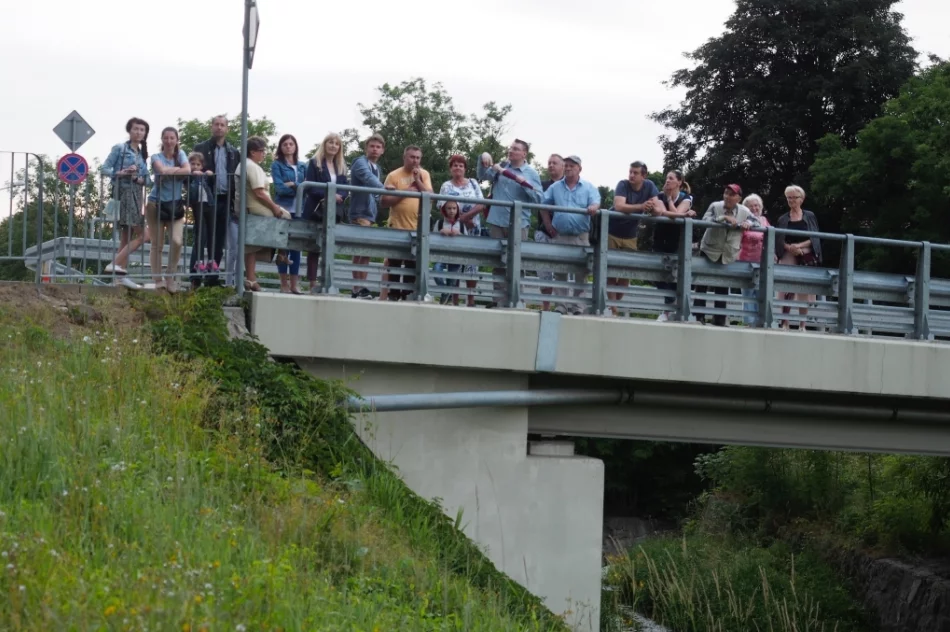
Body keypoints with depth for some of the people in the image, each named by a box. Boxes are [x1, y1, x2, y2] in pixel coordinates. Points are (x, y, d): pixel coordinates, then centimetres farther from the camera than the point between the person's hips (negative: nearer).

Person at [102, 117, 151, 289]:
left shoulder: (142, 154, 17)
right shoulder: (120, 149, -2)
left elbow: (148, 179, 12)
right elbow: (105, 169, -7)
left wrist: (139, 179, -9)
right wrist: (121, 173, -22)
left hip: (136, 195, 8)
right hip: (123, 193, -8)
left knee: (127, 237, 5)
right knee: (141, 235, -14)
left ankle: (120, 273, 4)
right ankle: (116, 265, -15)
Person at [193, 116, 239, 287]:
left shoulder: (234, 152, 13)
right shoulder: (200, 149, 6)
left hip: (226, 201, 3)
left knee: (218, 243, 4)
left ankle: (212, 280, 8)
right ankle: (195, 280, -3)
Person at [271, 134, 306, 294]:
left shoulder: (302, 166, 15)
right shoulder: (277, 165, 2)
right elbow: (280, 188, -8)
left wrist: (293, 185, -9)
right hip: (284, 209, -4)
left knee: (296, 247, 3)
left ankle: (294, 285, 6)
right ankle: (284, 285, -1)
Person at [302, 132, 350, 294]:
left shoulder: (341, 166, 14)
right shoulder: (314, 163, -1)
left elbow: (345, 190, 10)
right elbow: (310, 187, -10)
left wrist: (338, 197, -13)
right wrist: (328, 195, -21)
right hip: (316, 211, -4)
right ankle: (313, 284, 0)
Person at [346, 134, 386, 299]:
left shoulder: (378, 169, 20)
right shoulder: (360, 163, -8)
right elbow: (369, 178, -28)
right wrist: (383, 189, -44)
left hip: (371, 215, 9)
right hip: (360, 213, -9)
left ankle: (360, 288, 13)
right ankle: (359, 289, -13)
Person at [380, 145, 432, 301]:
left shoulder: (424, 175, 6)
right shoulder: (394, 175, -4)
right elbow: (385, 201, -9)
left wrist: (418, 180, -12)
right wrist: (405, 192, -16)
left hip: (417, 228, 3)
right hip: (397, 227, -3)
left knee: (413, 265, 7)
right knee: (393, 265, 3)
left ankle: (407, 296, 15)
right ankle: (392, 296, 8)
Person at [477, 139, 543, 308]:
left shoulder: (531, 173, 3)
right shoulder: (501, 166, 11)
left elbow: (538, 198, -2)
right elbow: (482, 176, 5)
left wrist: (524, 183, -13)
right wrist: (483, 159, -11)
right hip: (497, 221, 3)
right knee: (498, 261, 6)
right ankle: (498, 297, 11)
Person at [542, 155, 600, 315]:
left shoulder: (589, 188, 6)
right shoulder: (555, 187, 12)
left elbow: (596, 203, -9)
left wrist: (593, 208, -33)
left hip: (581, 237, -2)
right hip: (560, 236, 2)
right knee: (560, 272, 1)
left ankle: (577, 305, 3)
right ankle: (561, 304, 5)